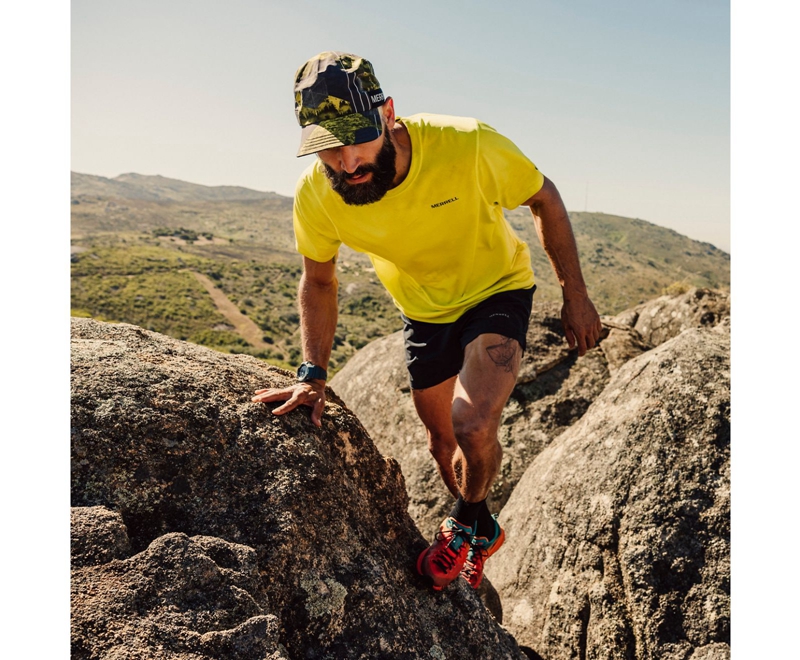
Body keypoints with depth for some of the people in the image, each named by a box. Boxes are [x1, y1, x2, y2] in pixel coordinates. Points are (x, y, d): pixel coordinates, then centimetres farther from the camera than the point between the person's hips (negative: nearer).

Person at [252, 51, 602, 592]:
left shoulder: (467, 147, -33)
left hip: (496, 290, -3)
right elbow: (318, 281, -5)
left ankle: (466, 524, 8)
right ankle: (481, 530, 48)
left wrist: (575, 294, -9)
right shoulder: (315, 194, -25)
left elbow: (545, 199, -14)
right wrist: (314, 374, -13)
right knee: (443, 442, 16)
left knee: (472, 425, -27)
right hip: (424, 311, 4)